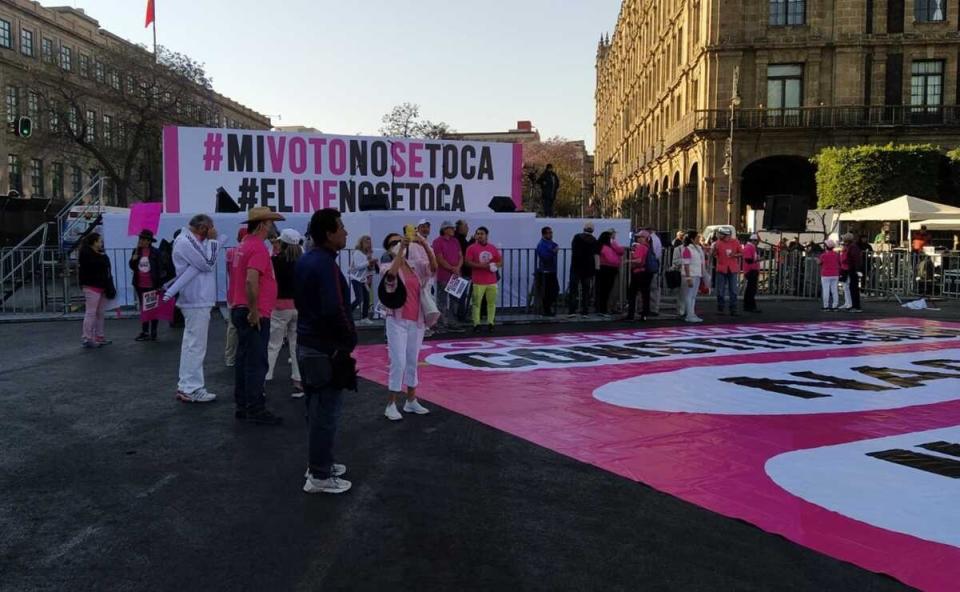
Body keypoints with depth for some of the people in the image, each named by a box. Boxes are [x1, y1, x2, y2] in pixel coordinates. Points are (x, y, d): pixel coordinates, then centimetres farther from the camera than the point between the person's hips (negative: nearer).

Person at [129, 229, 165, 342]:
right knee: (143, 309, 11)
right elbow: (132, 266, 3)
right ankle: (144, 332, 18)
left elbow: (160, 268, -6)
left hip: (152, 286, -5)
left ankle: (153, 333, 13)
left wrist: (160, 285, -9)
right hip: (140, 286, 5)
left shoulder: (155, 252, -8)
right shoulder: (136, 251, 5)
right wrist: (136, 254, -11)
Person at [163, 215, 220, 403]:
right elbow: (208, 264, -18)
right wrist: (213, 240, -10)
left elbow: (202, 266, 7)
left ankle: (186, 386, 23)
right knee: (196, 345, -6)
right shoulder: (185, 242, -15)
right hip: (197, 301, -10)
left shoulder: (190, 241, 15)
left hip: (197, 300, 10)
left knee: (191, 344, 15)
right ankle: (191, 389, -1)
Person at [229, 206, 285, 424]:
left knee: (245, 360, 13)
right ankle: (256, 410, -2)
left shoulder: (243, 246, 16)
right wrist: (254, 311, -21)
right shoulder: (258, 247, -15)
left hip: (241, 311, 10)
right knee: (256, 363, -6)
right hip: (255, 316, -10)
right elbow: (251, 281, -27)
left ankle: (243, 406, 19)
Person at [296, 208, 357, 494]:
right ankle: (320, 476, 8)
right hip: (326, 349, -10)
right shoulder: (325, 264, -21)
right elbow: (334, 310, -29)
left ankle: (317, 463, 31)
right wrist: (349, 339, -16)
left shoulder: (304, 261, 10)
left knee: (316, 406, 19)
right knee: (326, 411, -1)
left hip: (306, 343, 10)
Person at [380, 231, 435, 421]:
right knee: (399, 362, -7)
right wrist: (401, 248, -31)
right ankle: (391, 405, 2)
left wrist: (425, 245, -24)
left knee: (413, 361, 13)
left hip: (417, 321, 5)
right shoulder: (387, 267, -4)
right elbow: (392, 273, -29)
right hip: (397, 321, -5)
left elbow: (434, 266, -11)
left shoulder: (416, 267, 7)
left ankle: (411, 401, 23)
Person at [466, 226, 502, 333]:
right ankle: (476, 324, 0)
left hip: (492, 281, 3)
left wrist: (495, 266, -5)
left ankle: (490, 323, 10)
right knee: (476, 303, -5)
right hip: (478, 282, -3)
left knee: (492, 303, 3)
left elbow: (500, 261, 16)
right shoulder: (472, 248, 1)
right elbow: (468, 262, -7)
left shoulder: (493, 248, 12)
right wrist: (481, 266, -16)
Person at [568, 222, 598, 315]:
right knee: (586, 290, 6)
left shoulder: (577, 237, 1)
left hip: (576, 267, -1)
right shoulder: (594, 240, 0)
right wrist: (596, 268, -2)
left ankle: (572, 310, -4)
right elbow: (596, 255, -4)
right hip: (588, 268, 1)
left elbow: (572, 250, 9)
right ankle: (585, 311, 5)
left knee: (573, 288, 3)